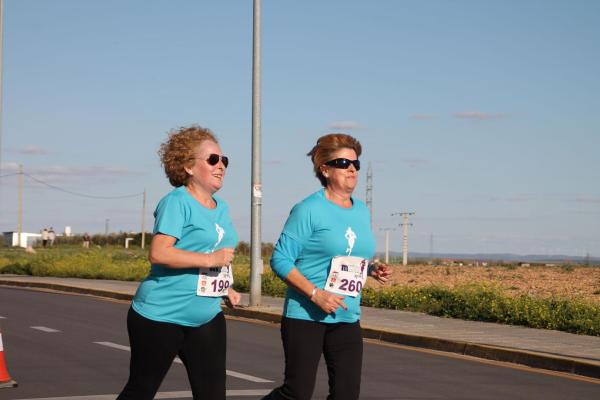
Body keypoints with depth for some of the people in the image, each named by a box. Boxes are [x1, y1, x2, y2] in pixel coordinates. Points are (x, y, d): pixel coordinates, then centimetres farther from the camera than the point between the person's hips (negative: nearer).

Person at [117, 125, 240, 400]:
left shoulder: (221, 208, 13)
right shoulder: (177, 202, -12)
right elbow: (158, 253, -24)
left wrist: (225, 288, 9)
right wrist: (210, 259, -25)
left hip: (206, 318, 7)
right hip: (161, 317, -7)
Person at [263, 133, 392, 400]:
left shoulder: (362, 211, 12)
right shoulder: (309, 210, -10)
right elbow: (280, 260, -13)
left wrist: (372, 270, 1)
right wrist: (316, 293, -22)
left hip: (347, 318, 6)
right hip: (305, 316, -6)